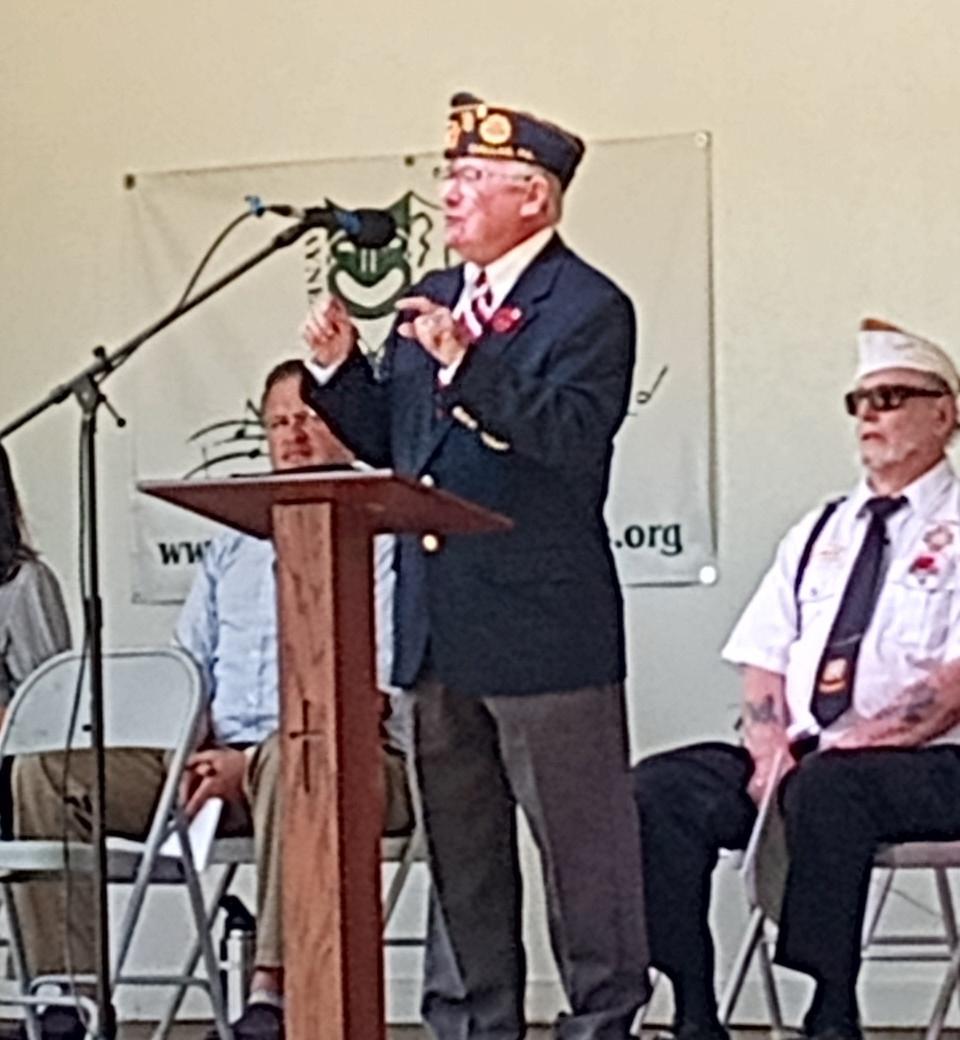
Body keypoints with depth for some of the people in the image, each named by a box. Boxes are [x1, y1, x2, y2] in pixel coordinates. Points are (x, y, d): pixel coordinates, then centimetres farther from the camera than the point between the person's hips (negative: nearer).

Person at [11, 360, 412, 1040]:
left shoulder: (385, 540, 4)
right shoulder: (233, 545, 27)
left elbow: (378, 688, -8)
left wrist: (250, 763, -16)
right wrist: (192, 747, 1)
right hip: (215, 758, 6)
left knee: (290, 754, -42)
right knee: (45, 770, -11)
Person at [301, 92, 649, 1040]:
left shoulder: (588, 309, -8)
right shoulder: (431, 298, 15)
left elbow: (572, 439, -23)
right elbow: (386, 442, 17)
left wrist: (467, 360, -29)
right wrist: (337, 366, 0)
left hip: (540, 619, -8)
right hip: (437, 623, 8)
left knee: (578, 831, -1)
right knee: (459, 835, 15)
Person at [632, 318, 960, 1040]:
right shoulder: (819, 533, 22)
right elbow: (763, 665, 16)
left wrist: (842, 747, -19)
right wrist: (771, 750, -5)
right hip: (799, 758, 6)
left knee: (824, 787, -38)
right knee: (660, 789, -18)